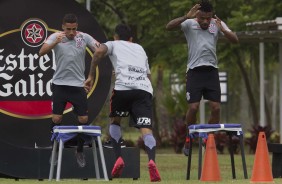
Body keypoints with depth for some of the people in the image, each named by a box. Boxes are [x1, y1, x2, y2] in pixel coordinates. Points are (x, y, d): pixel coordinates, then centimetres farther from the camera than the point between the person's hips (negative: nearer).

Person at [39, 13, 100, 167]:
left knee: (83, 119, 0)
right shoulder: (55, 37, -6)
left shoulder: (84, 38, -2)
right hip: (59, 84, -1)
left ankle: (80, 151, 18)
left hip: (78, 85, 1)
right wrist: (55, 42, -35)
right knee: (56, 118, -4)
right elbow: (41, 52, -18)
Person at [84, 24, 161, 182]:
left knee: (115, 121, 25)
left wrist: (91, 76, 5)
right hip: (145, 89, 2)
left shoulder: (113, 44, 24)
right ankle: (152, 160, -38)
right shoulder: (140, 49, 36)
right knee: (146, 129, -9)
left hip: (123, 87, -2)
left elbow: (99, 52, 1)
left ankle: (119, 158, 8)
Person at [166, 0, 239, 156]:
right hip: (194, 71, -3)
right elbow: (169, 27, -17)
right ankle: (189, 139, 10)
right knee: (193, 107, -11)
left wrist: (222, 29, -19)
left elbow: (235, 40, 0)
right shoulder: (189, 24, -2)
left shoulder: (217, 24, 5)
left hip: (211, 71, 3)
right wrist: (186, 17, -32)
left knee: (216, 108, -4)